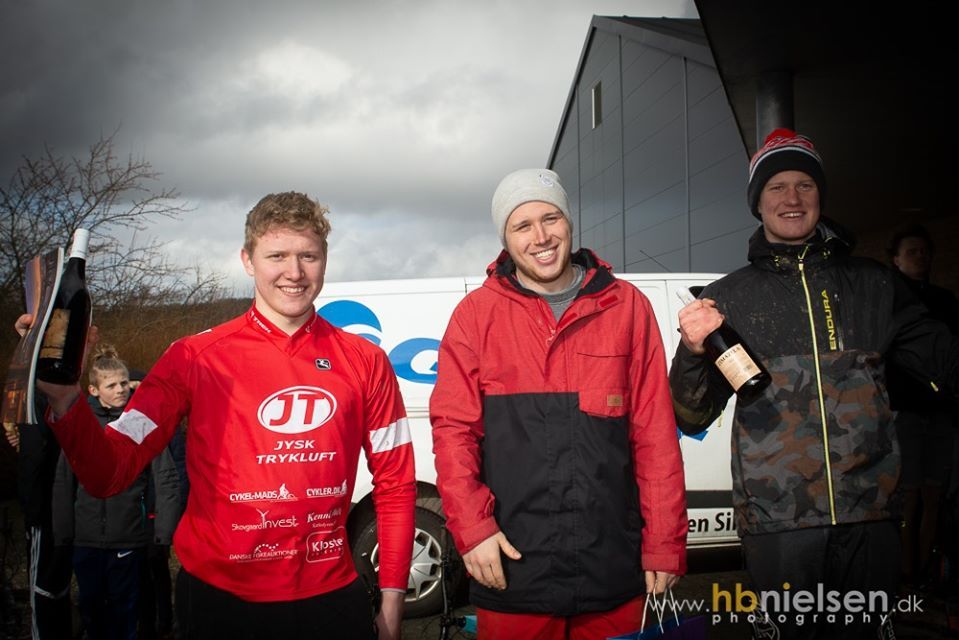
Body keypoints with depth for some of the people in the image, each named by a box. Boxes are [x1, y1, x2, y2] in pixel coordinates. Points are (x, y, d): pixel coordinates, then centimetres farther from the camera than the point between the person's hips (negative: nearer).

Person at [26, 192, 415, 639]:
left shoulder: (366, 363, -2)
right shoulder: (194, 359, -5)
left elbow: (394, 485, 3)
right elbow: (108, 473, -10)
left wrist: (391, 602, 2)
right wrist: (66, 398, -28)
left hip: (330, 599, 1)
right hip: (220, 602, 0)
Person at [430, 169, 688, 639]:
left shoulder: (627, 306, 3)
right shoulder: (477, 313, 1)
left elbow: (656, 433, 3)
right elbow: (452, 429, 0)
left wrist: (664, 544, 2)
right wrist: (473, 528, -9)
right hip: (512, 569, -1)